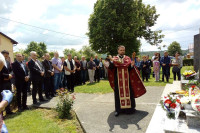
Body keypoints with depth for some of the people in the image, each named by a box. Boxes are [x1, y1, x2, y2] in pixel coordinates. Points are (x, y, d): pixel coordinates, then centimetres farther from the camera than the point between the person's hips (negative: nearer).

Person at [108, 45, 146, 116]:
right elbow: (111, 68, -8)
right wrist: (111, 61, -25)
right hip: (118, 79, -1)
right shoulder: (114, 58, 3)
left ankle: (129, 108, 17)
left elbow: (130, 69, 1)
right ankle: (118, 109, 12)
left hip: (126, 79, 1)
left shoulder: (127, 58, 7)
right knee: (119, 93, 3)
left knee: (128, 92, 4)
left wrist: (132, 65, -20)